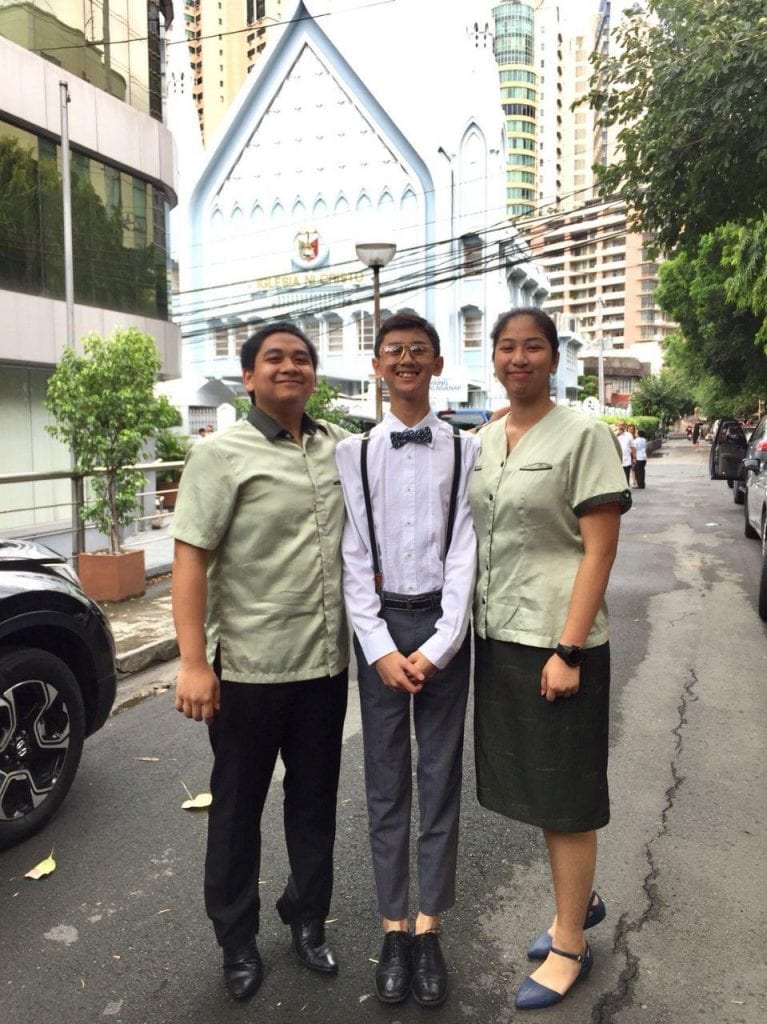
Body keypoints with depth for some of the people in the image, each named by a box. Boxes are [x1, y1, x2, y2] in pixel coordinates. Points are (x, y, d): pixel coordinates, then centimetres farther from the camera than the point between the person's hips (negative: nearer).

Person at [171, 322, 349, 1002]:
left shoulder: (339, 446, 7)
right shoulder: (223, 454, -9)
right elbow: (190, 558, -14)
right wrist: (194, 662, -19)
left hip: (326, 662, 5)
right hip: (248, 666, -4)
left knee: (315, 802, 18)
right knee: (238, 807, 12)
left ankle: (308, 919, 39)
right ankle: (237, 939, 32)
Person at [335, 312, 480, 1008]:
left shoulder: (465, 450, 1)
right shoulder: (354, 453, 2)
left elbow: (464, 551, -4)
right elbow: (353, 558, -1)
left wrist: (438, 645, -10)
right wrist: (381, 649, -8)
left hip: (442, 623, 0)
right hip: (379, 625, 1)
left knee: (441, 778, 8)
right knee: (385, 780, 8)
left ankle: (428, 926, 23)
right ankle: (394, 928, 22)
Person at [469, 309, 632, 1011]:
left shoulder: (583, 435, -9)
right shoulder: (486, 439, 9)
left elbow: (599, 550, -13)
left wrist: (568, 650, -18)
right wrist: (477, 625, 11)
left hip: (557, 639, -6)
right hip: (498, 635, 7)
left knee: (565, 794, 6)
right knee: (535, 784, 18)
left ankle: (570, 947, 24)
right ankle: (579, 899, 41)